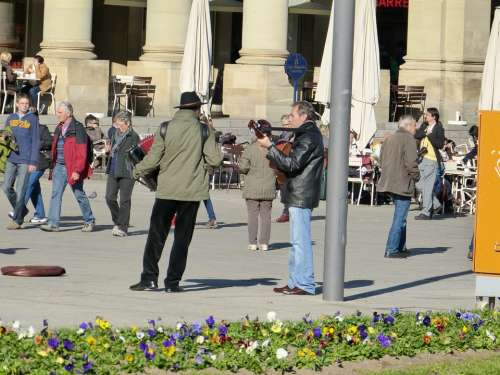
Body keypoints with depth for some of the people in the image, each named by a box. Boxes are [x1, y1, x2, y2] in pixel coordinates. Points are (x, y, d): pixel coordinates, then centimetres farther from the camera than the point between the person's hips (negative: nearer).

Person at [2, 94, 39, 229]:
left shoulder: (32, 119, -1)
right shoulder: (11, 118, 11)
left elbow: (35, 141, -3)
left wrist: (33, 162, -10)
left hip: (25, 160, -4)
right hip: (11, 159, 4)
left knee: (20, 190, -5)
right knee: (6, 187, 0)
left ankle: (17, 220, 0)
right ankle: (21, 210, 21)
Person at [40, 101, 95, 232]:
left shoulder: (78, 128, -12)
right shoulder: (59, 128, 12)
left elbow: (82, 153, -16)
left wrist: (77, 170, -21)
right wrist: (53, 166, 14)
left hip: (72, 168, -7)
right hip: (59, 167, 7)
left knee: (79, 195, 5)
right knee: (56, 194, -4)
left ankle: (89, 221, 22)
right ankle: (53, 223, -7)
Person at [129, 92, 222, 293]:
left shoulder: (165, 129, -2)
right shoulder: (204, 131, -2)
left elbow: (153, 159, -3)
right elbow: (215, 160, -7)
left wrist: (137, 171, 14)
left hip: (167, 191, 0)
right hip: (192, 192, 0)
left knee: (156, 235, 7)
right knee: (182, 238, 6)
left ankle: (149, 278, 4)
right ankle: (172, 282, 4)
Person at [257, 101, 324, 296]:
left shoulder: (309, 137, -14)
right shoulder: (309, 134, 19)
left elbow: (292, 164, -21)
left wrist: (270, 147, -17)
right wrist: (273, 156, 12)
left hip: (301, 197, -11)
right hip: (298, 196, 11)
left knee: (301, 241, -8)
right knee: (297, 241, 13)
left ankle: (304, 284, -6)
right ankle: (295, 282, 18)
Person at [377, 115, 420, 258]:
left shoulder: (389, 139, 14)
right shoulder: (408, 139, -12)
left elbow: (381, 161, 16)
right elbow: (411, 162, -19)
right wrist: (416, 176, -4)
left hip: (389, 181, 9)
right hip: (403, 184, -9)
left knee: (400, 217, 19)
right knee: (400, 218, -5)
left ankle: (401, 247, 23)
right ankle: (392, 249, -8)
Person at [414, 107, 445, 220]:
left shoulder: (439, 129, -7)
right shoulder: (424, 126, 15)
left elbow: (440, 144, -15)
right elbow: (416, 135, 2)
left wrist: (430, 135, -16)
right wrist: (425, 133, -12)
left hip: (432, 160, -8)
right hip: (422, 159, 8)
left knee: (427, 187, -7)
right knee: (419, 185, 11)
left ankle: (426, 212, -2)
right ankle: (435, 205, 26)